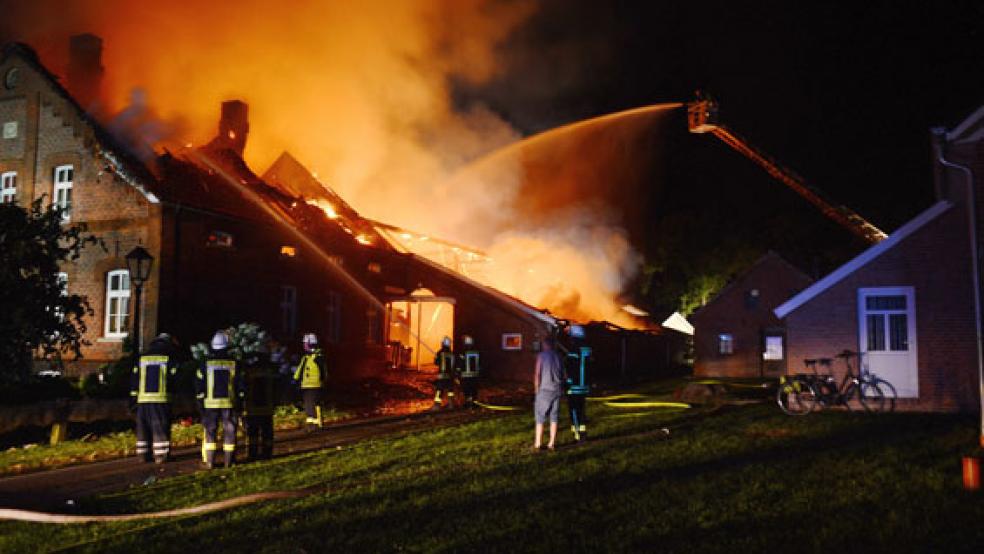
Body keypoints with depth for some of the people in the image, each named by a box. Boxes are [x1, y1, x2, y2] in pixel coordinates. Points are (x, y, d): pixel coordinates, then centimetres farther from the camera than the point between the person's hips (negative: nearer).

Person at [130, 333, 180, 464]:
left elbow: (134, 379, 10)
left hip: (143, 399, 4)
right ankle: (160, 455, -2)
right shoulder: (169, 357, -1)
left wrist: (133, 397, 14)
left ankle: (144, 454, 12)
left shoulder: (142, 358, 10)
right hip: (162, 399, -3)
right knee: (161, 428, 0)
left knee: (143, 428, 11)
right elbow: (173, 378, -3)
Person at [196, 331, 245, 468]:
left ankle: (209, 461, 4)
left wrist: (200, 403, 11)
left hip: (210, 403, 0)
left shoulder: (206, 364, -1)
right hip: (229, 403, 0)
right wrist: (239, 400, 13)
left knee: (210, 431, 6)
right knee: (229, 431, 7)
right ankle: (228, 460, 8)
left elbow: (199, 386, 2)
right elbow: (240, 385, 2)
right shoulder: (233, 363, -1)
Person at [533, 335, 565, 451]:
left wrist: (536, 389, 1)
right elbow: (562, 375, 6)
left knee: (540, 418, 3)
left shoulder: (541, 356, -5)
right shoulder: (558, 357, 6)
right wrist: (562, 389, 15)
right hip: (556, 390, 3)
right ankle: (551, 443, 8)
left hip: (544, 390, -3)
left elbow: (537, 374, -8)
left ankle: (538, 443, 2)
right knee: (554, 417, 7)